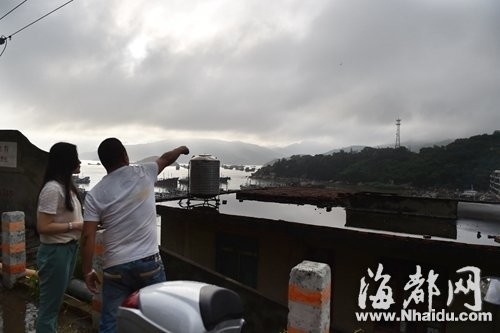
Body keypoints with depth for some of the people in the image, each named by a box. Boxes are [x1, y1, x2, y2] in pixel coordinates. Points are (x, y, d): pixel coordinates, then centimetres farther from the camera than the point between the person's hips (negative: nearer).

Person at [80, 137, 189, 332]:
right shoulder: (144, 173, -2)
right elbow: (166, 159, 18)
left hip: (115, 267, 1)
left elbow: (88, 237, -8)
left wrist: (87, 271, 3)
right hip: (149, 262, 0)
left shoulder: (95, 194, -4)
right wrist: (182, 149, 38)